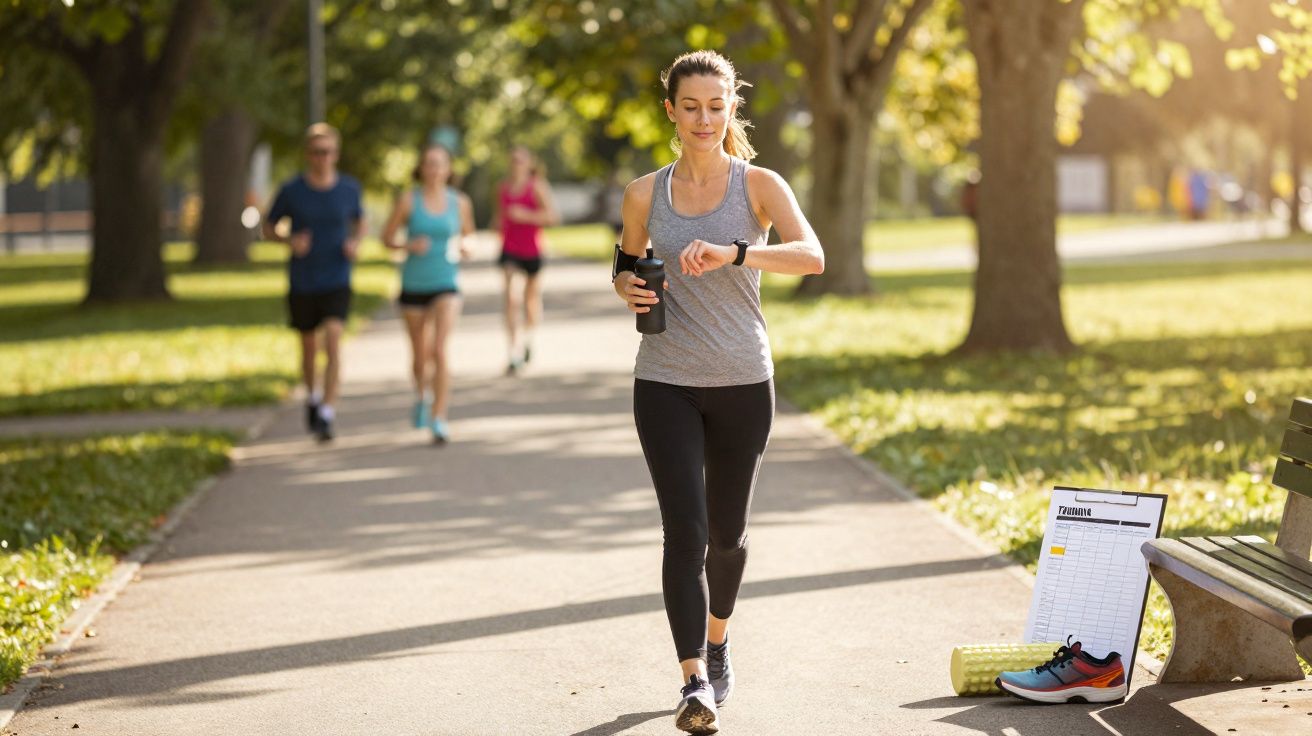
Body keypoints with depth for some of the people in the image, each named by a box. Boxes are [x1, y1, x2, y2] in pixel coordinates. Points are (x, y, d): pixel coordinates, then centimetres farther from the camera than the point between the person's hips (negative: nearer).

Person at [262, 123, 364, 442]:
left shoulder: (349, 188, -3)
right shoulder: (291, 190, -7)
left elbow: (360, 222, 15)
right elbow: (268, 228, 4)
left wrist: (355, 243, -7)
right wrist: (290, 240, -17)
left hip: (337, 282, -1)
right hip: (302, 284, 1)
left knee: (333, 341, -20)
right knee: (310, 348, 15)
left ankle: (326, 416, -21)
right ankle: (312, 397, 45)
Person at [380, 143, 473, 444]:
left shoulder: (460, 202, -1)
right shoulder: (408, 200, -5)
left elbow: (467, 234, 16)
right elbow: (386, 238, 1)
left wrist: (463, 249, -5)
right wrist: (408, 246, -18)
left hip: (446, 286, -1)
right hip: (413, 285, 1)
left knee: (440, 351, -18)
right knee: (420, 354, 14)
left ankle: (438, 420, -17)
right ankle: (422, 394, 47)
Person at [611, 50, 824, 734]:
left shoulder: (759, 186, -3)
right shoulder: (645, 195, 3)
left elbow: (812, 254, -18)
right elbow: (626, 261, 20)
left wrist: (733, 253, -34)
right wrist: (627, 287, -4)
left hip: (743, 383, 0)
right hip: (666, 385, 0)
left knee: (727, 532, 13)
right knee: (685, 531, -12)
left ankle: (717, 639, 40)